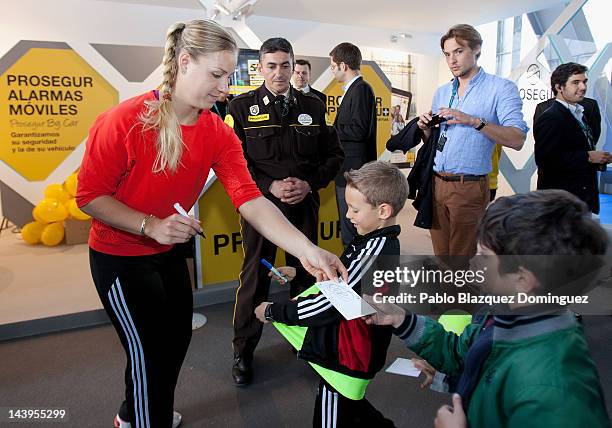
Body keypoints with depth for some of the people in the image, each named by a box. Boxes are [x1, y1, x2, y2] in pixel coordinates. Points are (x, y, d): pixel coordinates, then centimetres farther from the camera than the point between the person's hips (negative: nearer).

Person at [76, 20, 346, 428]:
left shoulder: (219, 134, -11)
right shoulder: (124, 121, -23)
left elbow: (251, 200, -21)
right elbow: (89, 196, -18)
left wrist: (307, 250, -32)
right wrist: (151, 225, -32)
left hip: (170, 253, 6)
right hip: (119, 256, -6)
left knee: (177, 337, 19)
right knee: (150, 350, 0)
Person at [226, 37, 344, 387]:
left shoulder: (313, 106, 5)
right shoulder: (243, 107, -2)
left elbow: (334, 155, 7)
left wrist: (310, 184, -9)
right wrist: (270, 186, -17)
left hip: (305, 203, 3)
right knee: (255, 276, 5)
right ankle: (244, 351, 23)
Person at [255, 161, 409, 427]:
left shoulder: (375, 251, -28)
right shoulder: (382, 243, 2)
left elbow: (326, 306, -24)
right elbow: (338, 280, 14)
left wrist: (272, 311, -13)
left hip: (345, 360, -9)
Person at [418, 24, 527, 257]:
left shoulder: (501, 88, -3)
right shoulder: (441, 93, 15)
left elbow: (517, 140, -14)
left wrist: (474, 121, -23)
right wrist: (425, 129, -1)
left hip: (468, 187, -5)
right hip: (436, 183, 5)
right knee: (441, 256, 12)